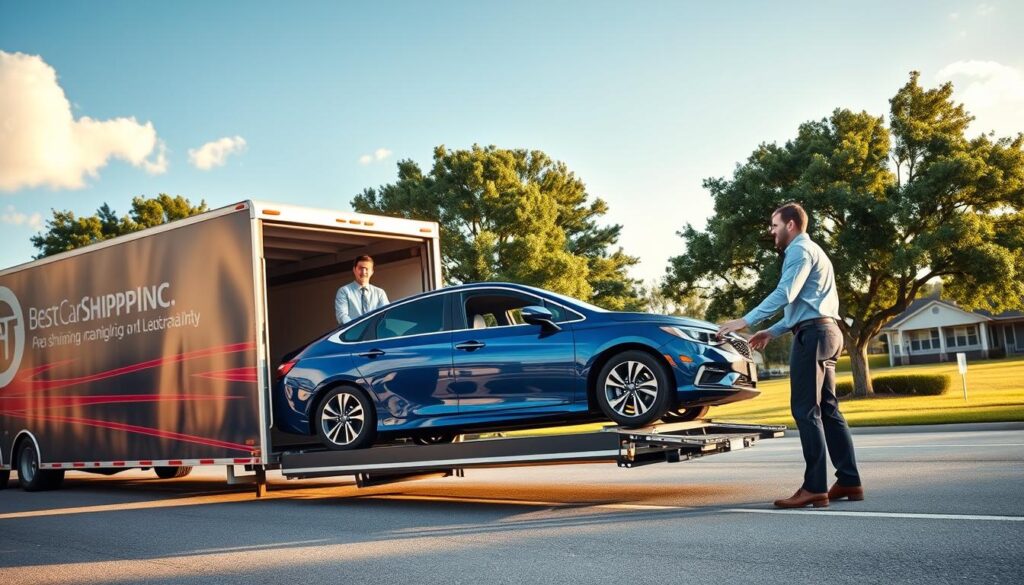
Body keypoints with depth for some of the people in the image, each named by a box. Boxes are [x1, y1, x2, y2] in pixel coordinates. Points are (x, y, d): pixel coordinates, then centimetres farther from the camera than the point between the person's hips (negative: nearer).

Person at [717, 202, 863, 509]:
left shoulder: (800, 250, -6)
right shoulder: (810, 251, 26)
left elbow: (785, 293, -21)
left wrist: (746, 321, -23)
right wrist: (772, 332, 27)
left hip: (813, 333, -10)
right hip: (826, 331, 10)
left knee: (806, 410, -12)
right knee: (827, 409, 9)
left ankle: (814, 487, -14)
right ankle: (849, 481, 8)